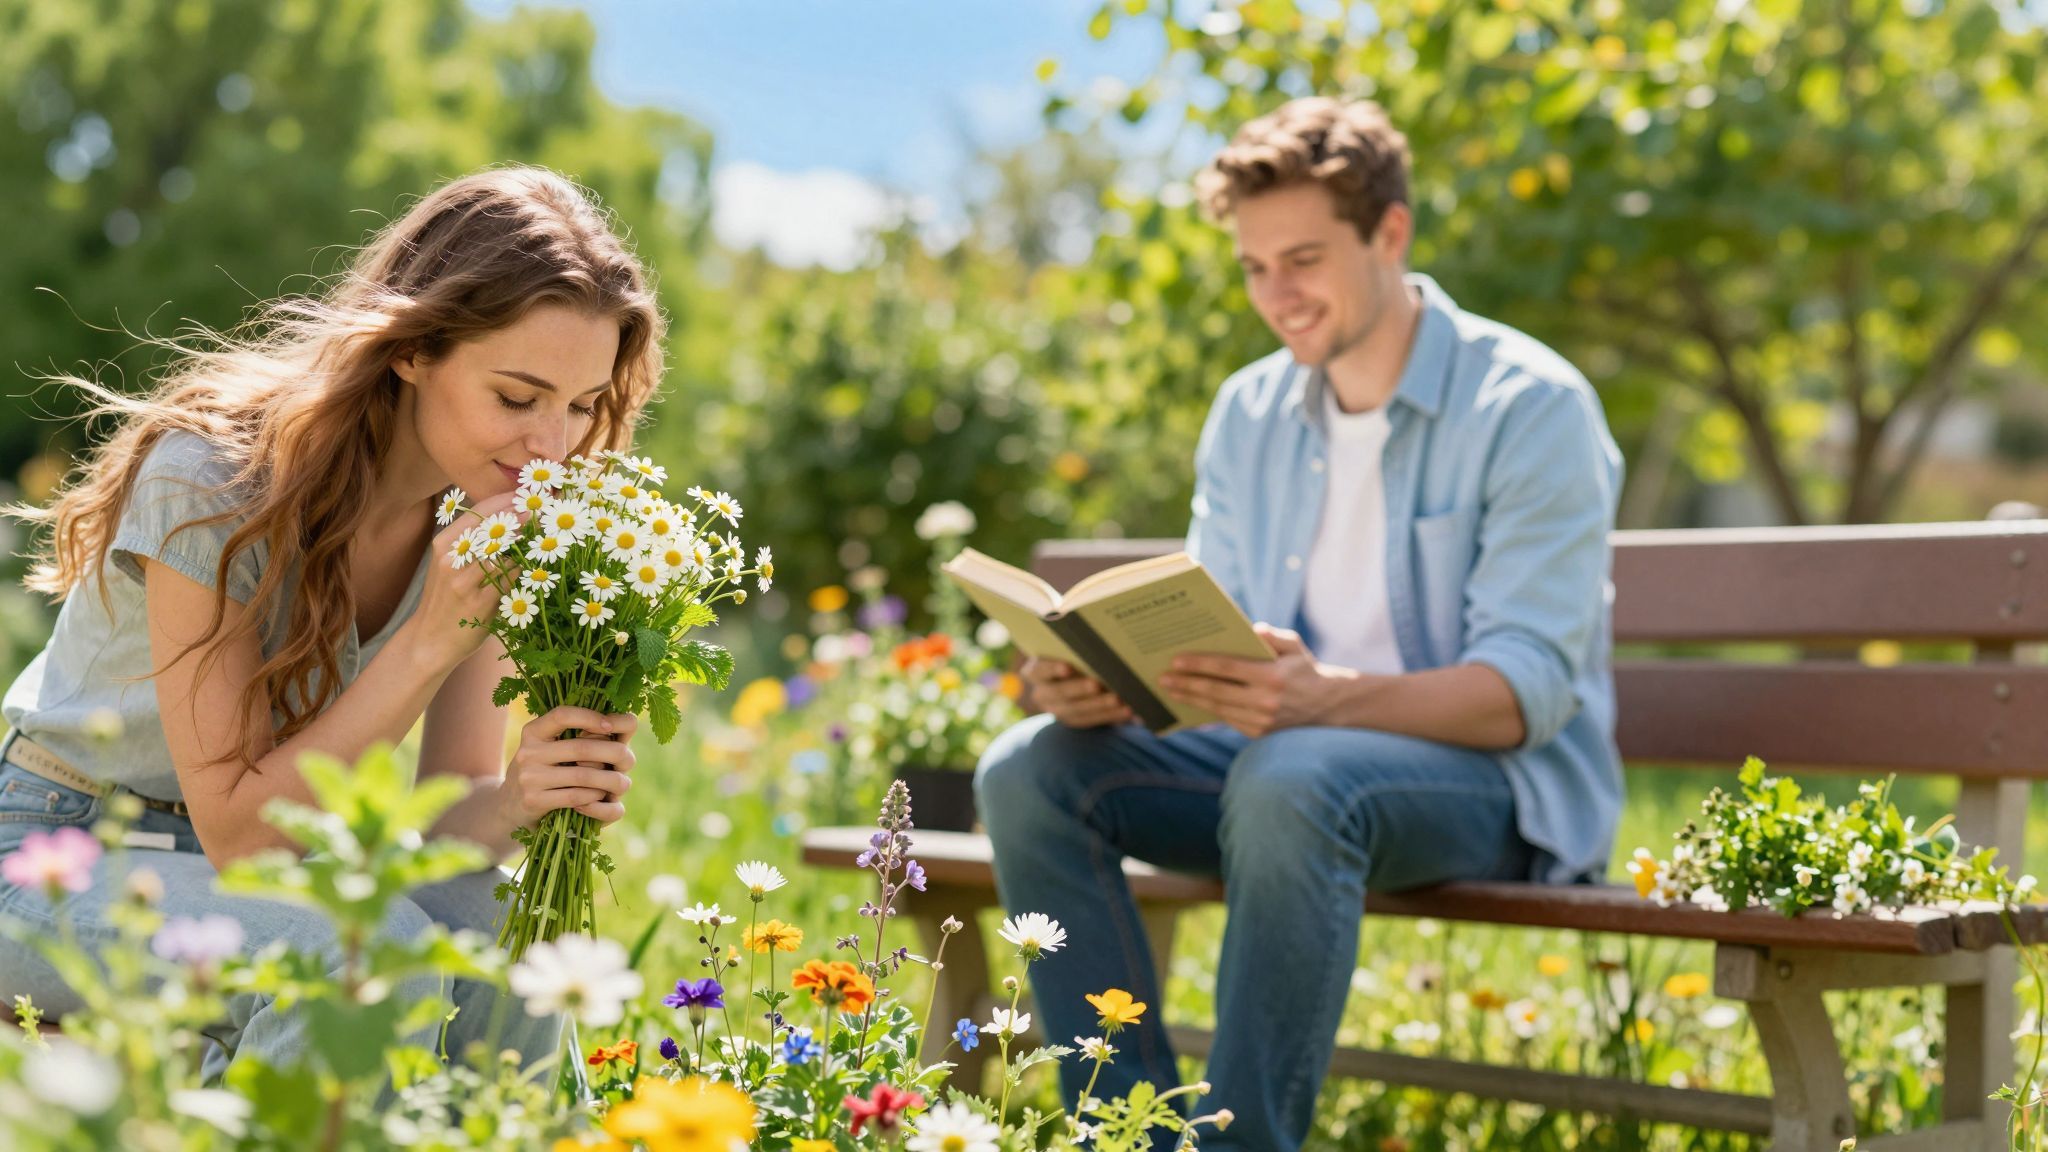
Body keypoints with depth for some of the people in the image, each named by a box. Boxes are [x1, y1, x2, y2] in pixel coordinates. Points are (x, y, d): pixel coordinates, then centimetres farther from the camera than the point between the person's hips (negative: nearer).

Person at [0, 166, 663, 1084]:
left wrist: (518, 799, -32)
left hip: (281, 852, 5)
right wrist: (435, 636, -33)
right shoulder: (213, 478, -26)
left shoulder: (499, 514, -10)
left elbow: (444, 811, -8)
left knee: (511, 930, -24)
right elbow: (237, 831, -25)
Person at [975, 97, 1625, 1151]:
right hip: (1287, 755, 6)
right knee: (1030, 769, -16)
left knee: (1288, 781, -38)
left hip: (1497, 778, -6)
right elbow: (1210, 636, 9)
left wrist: (1325, 696, -36)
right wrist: (1105, 679, -16)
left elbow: (1528, 689, -18)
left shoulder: (1532, 407, -10)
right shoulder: (1248, 414, 10)